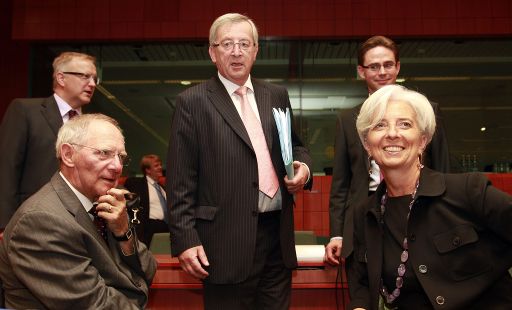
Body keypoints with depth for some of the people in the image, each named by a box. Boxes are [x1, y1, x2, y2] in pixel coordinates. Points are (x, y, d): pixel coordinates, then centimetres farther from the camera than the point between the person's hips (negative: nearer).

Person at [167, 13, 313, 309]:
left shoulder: (277, 95, 10)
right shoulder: (193, 102, -4)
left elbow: (296, 145, 21)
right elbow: (181, 180, -7)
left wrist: (303, 166, -2)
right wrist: (186, 240, -12)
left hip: (278, 234, 5)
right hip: (228, 241, -4)